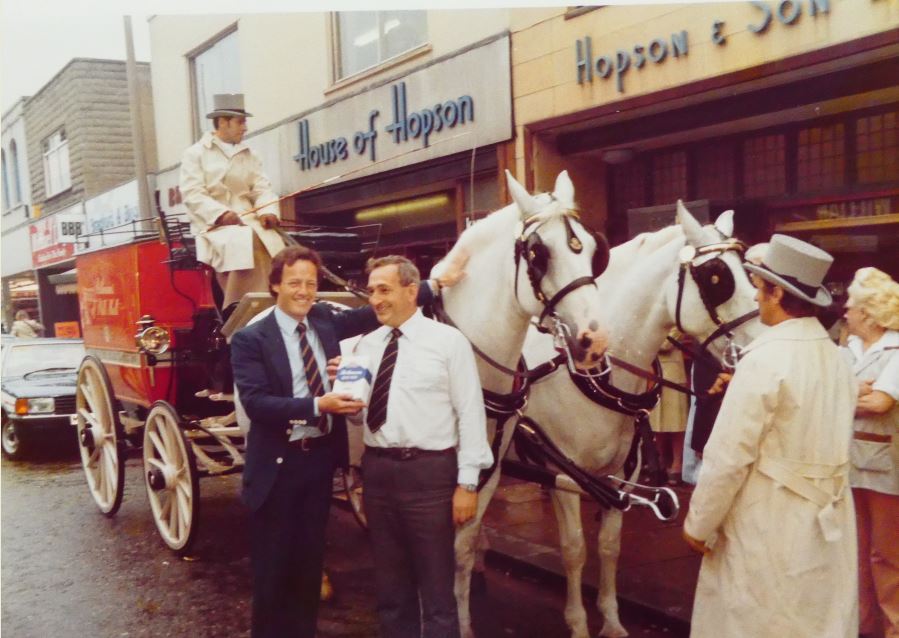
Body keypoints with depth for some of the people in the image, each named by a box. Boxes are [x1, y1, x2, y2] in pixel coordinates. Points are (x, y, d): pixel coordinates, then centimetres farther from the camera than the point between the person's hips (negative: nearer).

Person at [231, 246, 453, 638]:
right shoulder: (250, 339, -10)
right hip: (278, 464, -5)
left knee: (310, 557, 16)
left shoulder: (325, 321, 5)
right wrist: (317, 405, -29)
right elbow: (255, 403, -20)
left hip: (321, 457, 5)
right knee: (272, 564, 8)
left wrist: (435, 284, 8)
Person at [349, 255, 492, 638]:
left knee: (435, 585, 7)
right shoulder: (366, 345, 8)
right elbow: (358, 413, 14)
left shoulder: (448, 341, -5)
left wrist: (468, 483, -12)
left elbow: (470, 414, -8)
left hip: (429, 471, -5)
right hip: (377, 469, 5)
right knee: (390, 582, 18)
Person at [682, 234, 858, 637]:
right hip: (829, 522, 8)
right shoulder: (836, 357, 5)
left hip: (768, 526, -7)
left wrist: (698, 525, -8)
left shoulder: (765, 360, -19)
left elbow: (728, 456, -19)